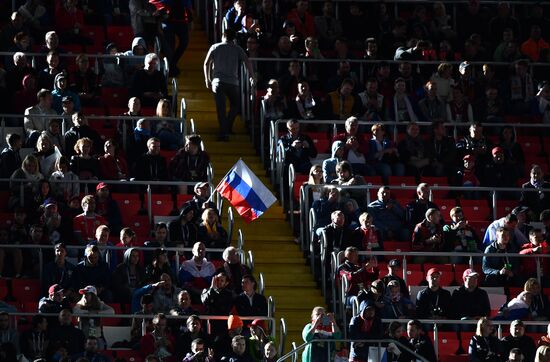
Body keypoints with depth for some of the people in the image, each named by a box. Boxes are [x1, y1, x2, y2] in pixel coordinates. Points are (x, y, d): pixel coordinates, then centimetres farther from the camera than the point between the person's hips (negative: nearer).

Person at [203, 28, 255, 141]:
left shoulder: (215, 47, 9)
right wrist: (252, 77, 7)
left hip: (218, 81, 0)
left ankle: (223, 133, -10)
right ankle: (228, 127, 6)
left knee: (221, 108, -1)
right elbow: (247, 62, -2)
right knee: (234, 105, 18)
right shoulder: (237, 49, 7)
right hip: (232, 81, 0)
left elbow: (206, 63, 6)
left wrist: (207, 79, 15)